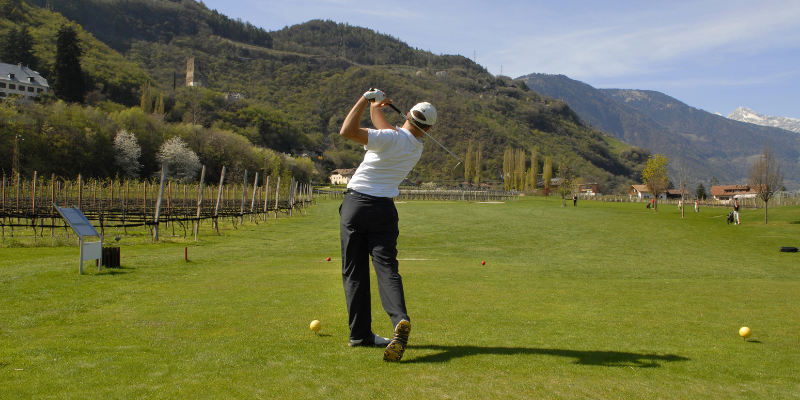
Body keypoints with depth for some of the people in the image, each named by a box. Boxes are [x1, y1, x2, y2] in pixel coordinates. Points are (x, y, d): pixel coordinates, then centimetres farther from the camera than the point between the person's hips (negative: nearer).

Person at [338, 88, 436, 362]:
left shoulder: (392, 138, -13)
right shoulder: (417, 148, 8)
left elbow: (347, 131, -23)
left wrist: (367, 99, -14)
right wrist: (376, 108, 35)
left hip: (356, 204, -3)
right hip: (384, 209, 4)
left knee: (354, 271, 5)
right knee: (386, 267, -3)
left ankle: (360, 333, 8)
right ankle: (400, 319, -28)